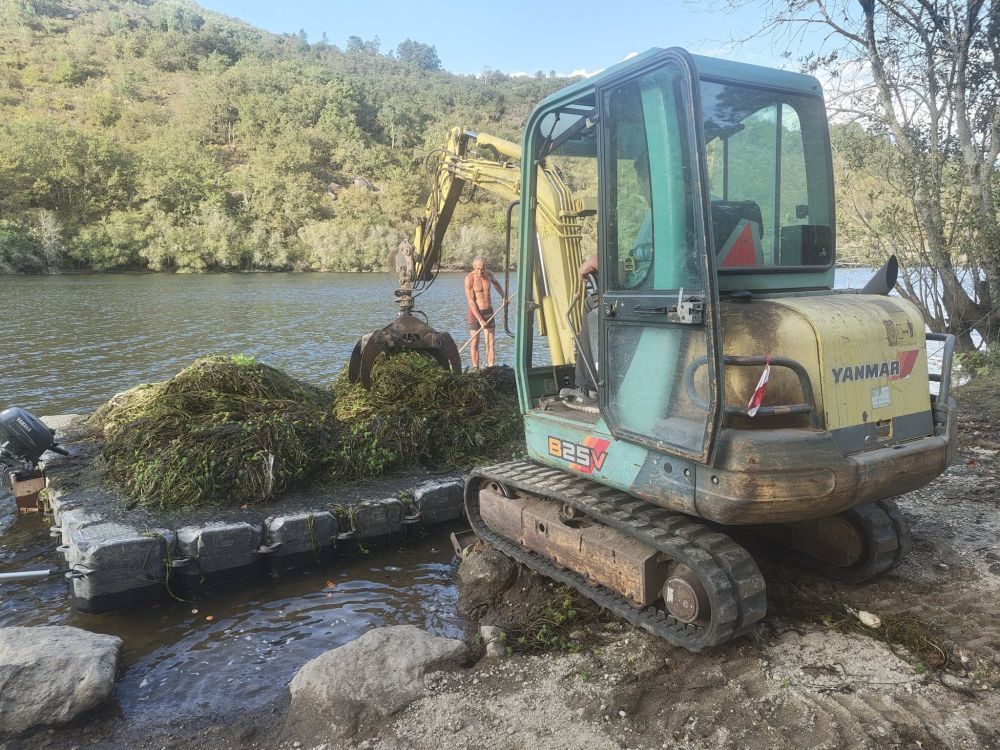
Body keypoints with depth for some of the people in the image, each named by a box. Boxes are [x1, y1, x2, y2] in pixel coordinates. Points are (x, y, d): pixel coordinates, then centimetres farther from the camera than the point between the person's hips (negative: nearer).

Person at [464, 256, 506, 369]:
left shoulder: (489, 274, 1)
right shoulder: (469, 278, -16)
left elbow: (496, 283, 28)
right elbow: (471, 301, -19)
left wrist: (503, 296, 22)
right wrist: (480, 320, -21)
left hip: (489, 312, 5)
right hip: (475, 313, -4)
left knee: (491, 342, -1)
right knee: (474, 342, -4)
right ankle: (475, 369, 2)